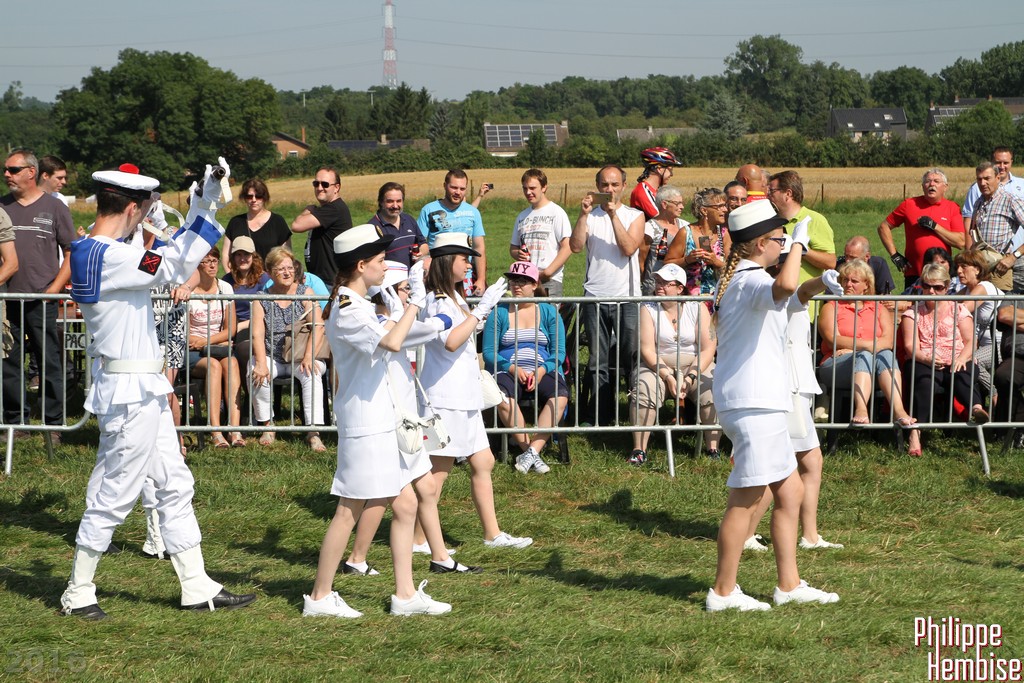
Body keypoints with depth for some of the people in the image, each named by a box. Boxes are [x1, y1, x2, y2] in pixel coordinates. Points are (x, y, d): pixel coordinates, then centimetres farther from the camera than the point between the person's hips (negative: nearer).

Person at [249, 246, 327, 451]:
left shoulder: (305, 293, 5)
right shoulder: (262, 299, 6)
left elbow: (318, 327, -7)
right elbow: (257, 333, -6)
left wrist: (308, 357, -23)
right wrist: (261, 363, -23)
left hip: (299, 358, -1)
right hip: (272, 357, 1)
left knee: (311, 373, -33)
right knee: (255, 372, -30)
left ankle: (313, 432, -32)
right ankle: (267, 426, -13)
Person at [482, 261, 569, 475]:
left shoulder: (549, 312, 12)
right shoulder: (500, 313, 9)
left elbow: (559, 352, 5)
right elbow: (488, 352, 3)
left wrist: (541, 371, -14)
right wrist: (513, 368, -14)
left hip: (543, 372, 1)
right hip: (507, 371, -1)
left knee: (560, 396, -32)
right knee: (503, 397, -35)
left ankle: (532, 450, -33)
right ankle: (530, 450, -28)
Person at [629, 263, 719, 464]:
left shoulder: (697, 308, 1)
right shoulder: (648, 309, 0)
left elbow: (708, 349, -5)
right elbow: (647, 350, -8)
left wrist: (690, 378, -18)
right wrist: (668, 377, -21)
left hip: (696, 366, 0)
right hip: (658, 366, 0)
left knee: (713, 392, -29)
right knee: (644, 390, -31)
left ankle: (713, 449, -23)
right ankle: (639, 450, -28)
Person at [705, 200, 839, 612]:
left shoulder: (736, 280, 16)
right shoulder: (752, 281, -17)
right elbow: (784, 287, -42)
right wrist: (798, 244, -26)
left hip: (759, 402, 11)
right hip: (754, 403, -11)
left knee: (790, 491, 13)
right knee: (747, 497, -5)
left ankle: (789, 585, 17)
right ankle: (723, 592, 2)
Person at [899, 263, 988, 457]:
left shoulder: (958, 310, 17)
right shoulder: (913, 313, 16)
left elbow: (970, 341, 5)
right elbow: (910, 346, 2)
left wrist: (962, 358, -17)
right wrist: (926, 358, -20)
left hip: (954, 363, 1)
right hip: (923, 363, -1)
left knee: (964, 375, -36)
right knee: (924, 381, -36)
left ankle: (976, 408, -64)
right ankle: (915, 433, -49)